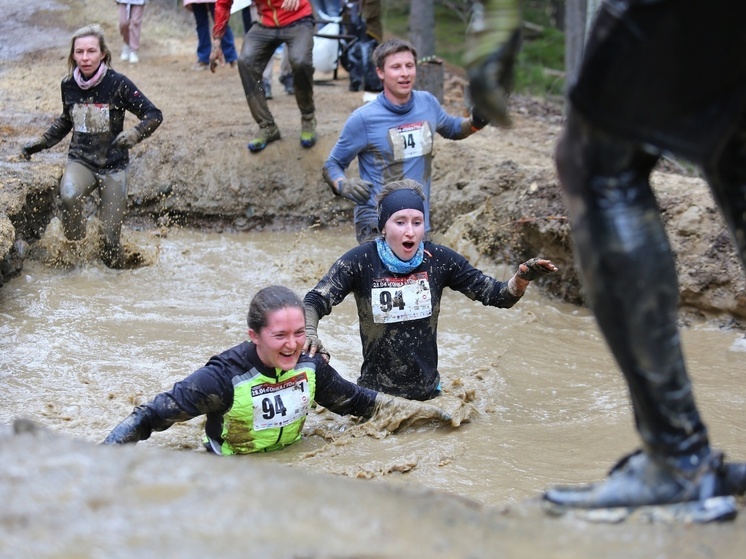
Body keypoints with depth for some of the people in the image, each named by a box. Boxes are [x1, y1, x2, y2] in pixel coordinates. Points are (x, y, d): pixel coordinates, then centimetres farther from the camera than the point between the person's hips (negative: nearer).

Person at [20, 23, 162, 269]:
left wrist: (134, 134, -29)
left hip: (113, 165, -2)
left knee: (110, 237, -4)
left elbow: (154, 115, -10)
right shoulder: (68, 85, 0)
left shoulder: (117, 84, -12)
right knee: (69, 197, -33)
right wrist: (41, 142, 12)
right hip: (80, 160, 2)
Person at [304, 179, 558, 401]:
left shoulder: (439, 259, -7)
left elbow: (496, 295, -3)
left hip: (427, 392, 2)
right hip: (376, 394, -2)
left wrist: (522, 278, -23)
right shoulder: (361, 261, -13)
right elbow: (315, 301, -19)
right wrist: (309, 332, -40)